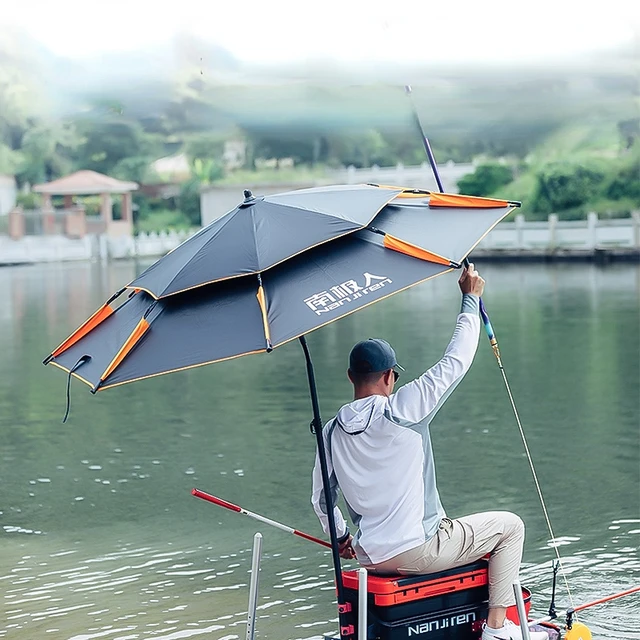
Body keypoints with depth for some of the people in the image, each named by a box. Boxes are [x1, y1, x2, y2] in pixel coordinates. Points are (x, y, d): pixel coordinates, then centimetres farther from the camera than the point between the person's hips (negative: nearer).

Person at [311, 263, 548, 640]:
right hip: (416, 552, -7)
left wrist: (341, 538, 29)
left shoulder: (331, 432, 1)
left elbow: (321, 499, 11)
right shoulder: (400, 411, -17)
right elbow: (455, 363, -9)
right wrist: (471, 300, 1)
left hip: (370, 557, 7)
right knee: (510, 526, 12)